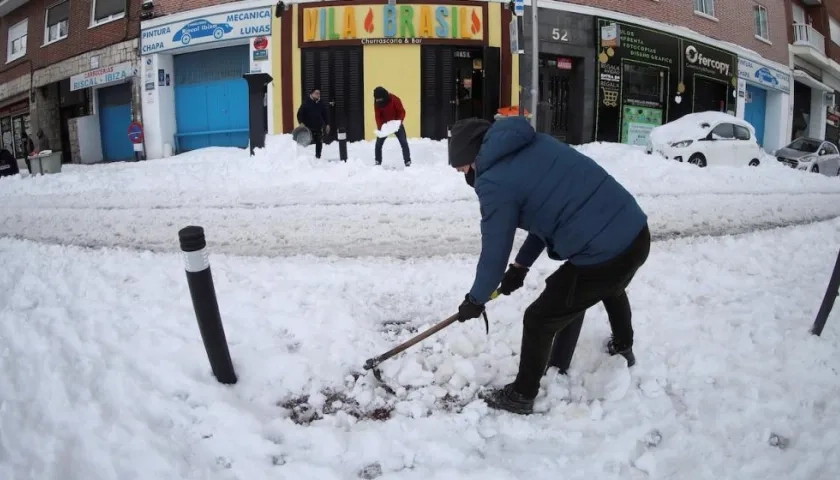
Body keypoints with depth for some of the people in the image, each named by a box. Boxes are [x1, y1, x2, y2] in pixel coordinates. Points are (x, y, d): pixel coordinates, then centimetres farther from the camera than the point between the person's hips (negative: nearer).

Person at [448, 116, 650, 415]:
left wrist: (475, 300, 13)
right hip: (637, 232, 9)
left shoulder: (494, 182, -13)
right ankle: (623, 346, 67)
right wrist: (521, 266, 24)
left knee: (539, 321, 10)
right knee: (611, 287, 40)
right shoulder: (536, 143, 12)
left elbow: (494, 252, -5)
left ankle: (521, 396, 30)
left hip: (603, 255, -9)